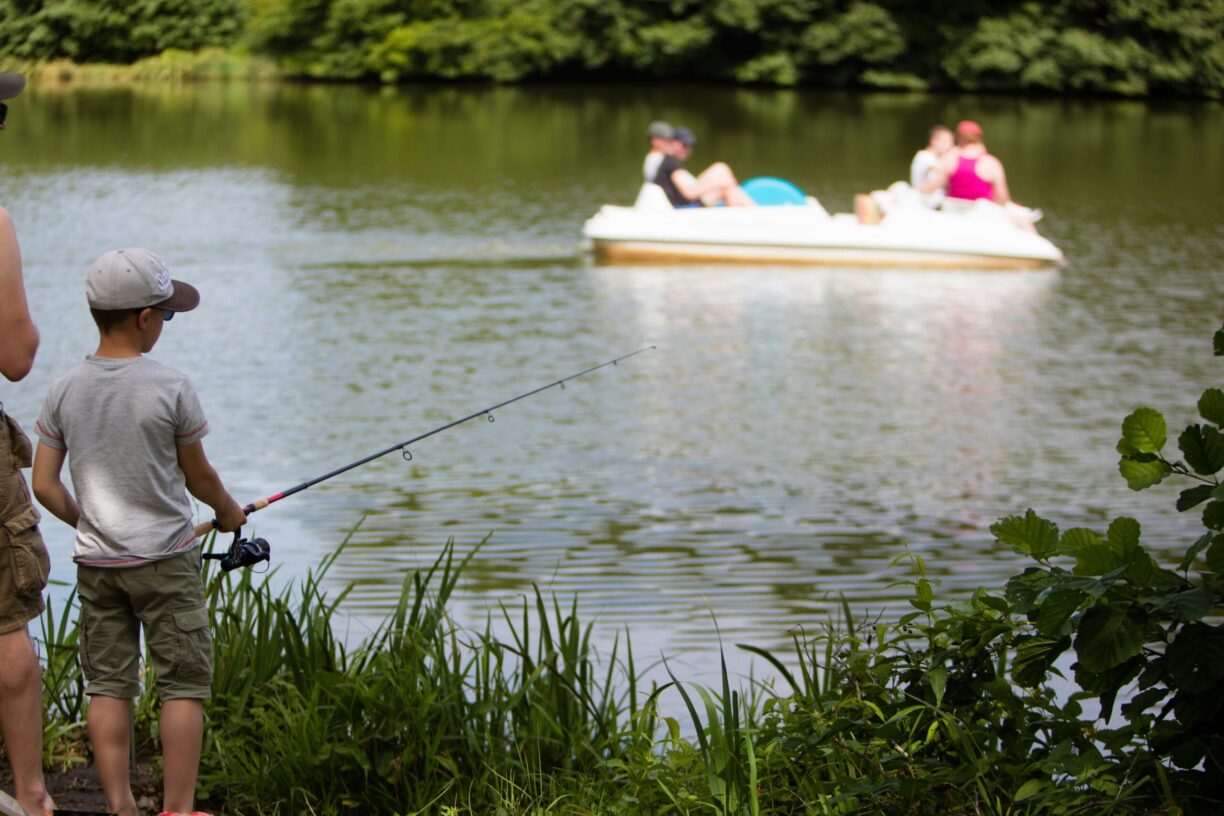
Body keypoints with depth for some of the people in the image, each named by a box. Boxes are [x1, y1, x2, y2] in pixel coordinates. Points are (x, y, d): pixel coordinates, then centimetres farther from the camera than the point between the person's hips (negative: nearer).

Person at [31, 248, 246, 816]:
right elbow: (198, 477, -3)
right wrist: (228, 511, 17)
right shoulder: (171, 390, -13)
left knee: (108, 685, 8)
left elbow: (44, 485, 1)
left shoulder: (65, 391, -1)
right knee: (184, 683, 3)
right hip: (164, 557, -4)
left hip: (95, 560, 4)